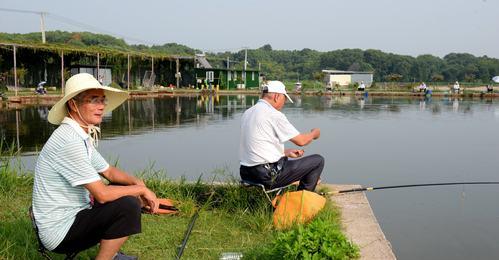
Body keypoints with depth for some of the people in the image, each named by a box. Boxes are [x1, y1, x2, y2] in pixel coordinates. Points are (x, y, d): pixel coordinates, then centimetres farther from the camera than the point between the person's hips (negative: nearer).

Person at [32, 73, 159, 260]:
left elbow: (109, 172, 16)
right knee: (128, 206, -23)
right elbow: (102, 194, -25)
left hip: (74, 214, 10)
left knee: (127, 191, 14)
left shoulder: (83, 137, 8)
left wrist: (138, 183, -2)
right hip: (59, 232, -10)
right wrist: (142, 189, -12)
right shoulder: (69, 141, -23)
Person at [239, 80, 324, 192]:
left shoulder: (247, 113, 12)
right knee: (318, 160, 1)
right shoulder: (274, 115, -14)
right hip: (268, 176, -9)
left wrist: (286, 152, 21)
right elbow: (301, 140, -8)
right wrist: (314, 133, 14)